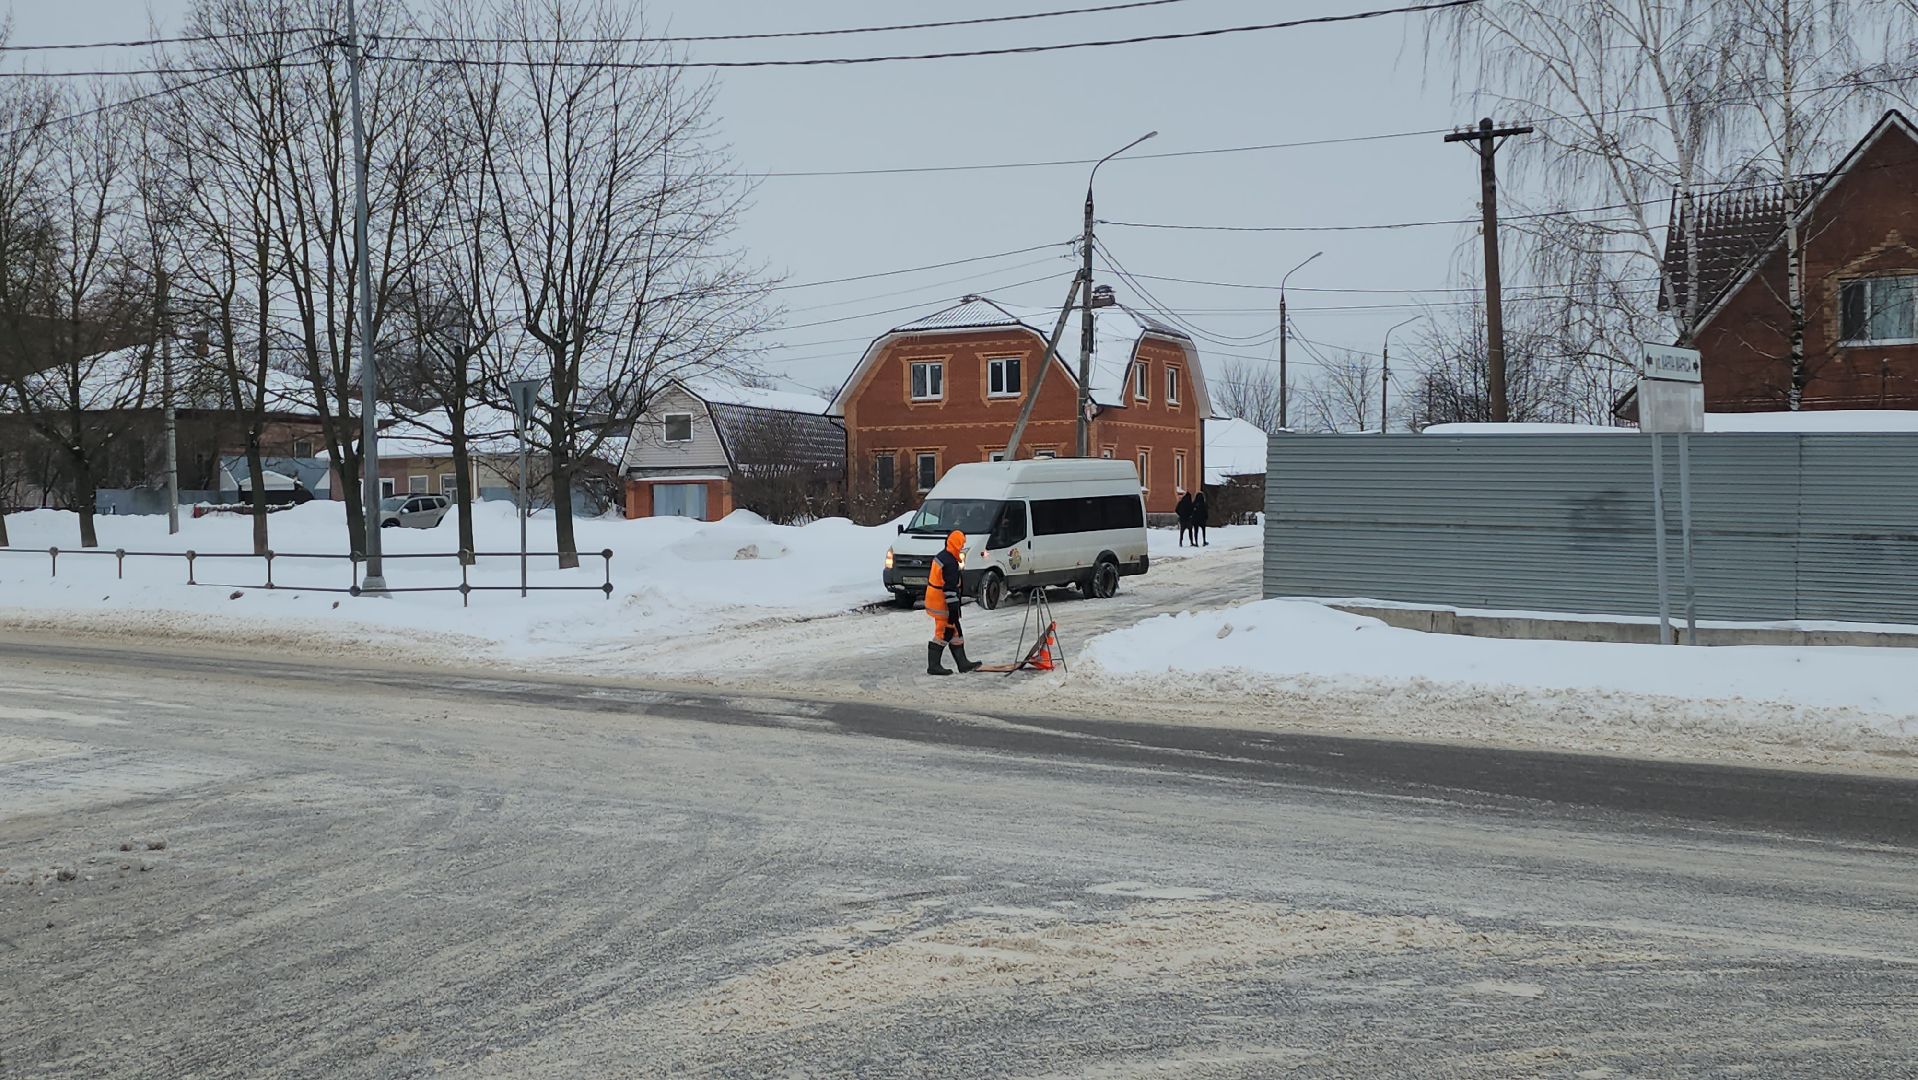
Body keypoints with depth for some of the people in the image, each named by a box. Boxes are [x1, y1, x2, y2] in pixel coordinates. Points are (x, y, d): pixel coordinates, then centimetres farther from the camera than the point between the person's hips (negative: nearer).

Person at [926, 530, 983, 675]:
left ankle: (963, 663, 20)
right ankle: (933, 666, 3)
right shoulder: (950, 563, -22)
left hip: (934, 601, 10)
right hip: (943, 605, -10)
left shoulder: (941, 557, 10)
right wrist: (953, 609, -20)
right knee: (943, 634, -2)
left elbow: (930, 579, 19)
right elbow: (950, 588, -24)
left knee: (955, 632, 15)